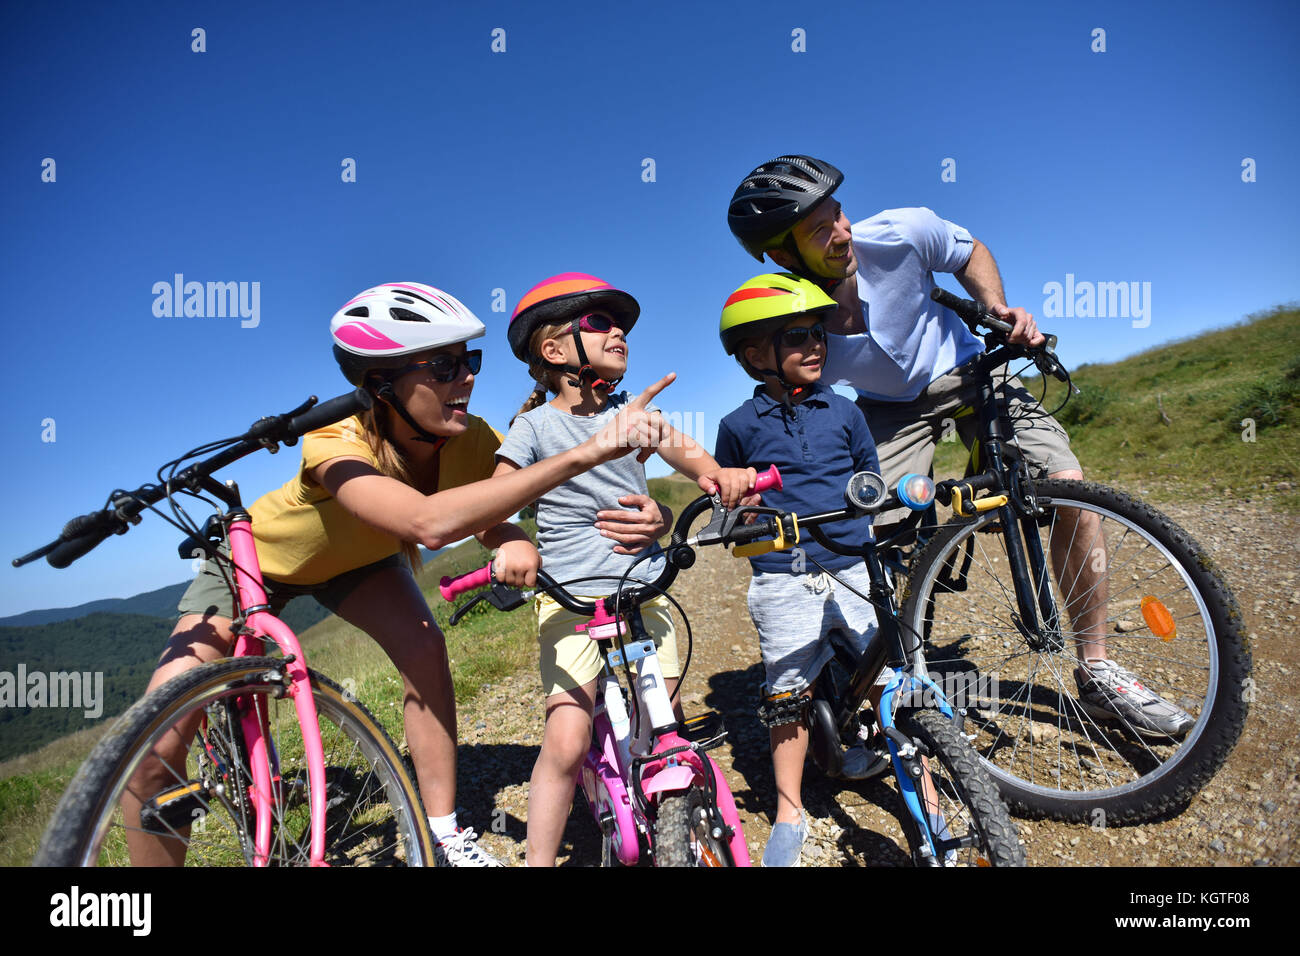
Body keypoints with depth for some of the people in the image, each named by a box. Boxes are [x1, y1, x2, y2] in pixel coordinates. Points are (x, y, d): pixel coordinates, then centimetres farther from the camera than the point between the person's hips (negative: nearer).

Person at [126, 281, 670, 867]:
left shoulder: (470, 442, -28)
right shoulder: (336, 444, -42)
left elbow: (487, 517, -16)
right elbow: (430, 523, -58)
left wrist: (515, 542, -42)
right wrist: (583, 454, -61)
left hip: (357, 558, 4)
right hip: (258, 557, -3)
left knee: (423, 648, -23)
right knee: (156, 749, -15)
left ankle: (443, 835, -4)